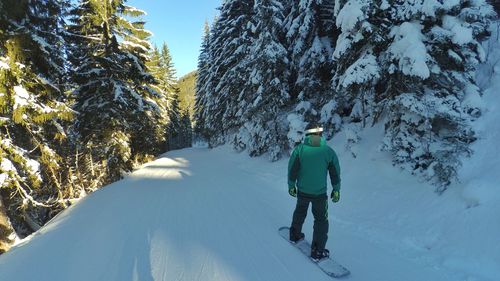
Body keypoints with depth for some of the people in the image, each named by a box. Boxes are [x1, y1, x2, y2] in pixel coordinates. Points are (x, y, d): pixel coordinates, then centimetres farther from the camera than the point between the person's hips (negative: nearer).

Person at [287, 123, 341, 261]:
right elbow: (335, 173, 0)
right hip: (320, 193, -1)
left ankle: (295, 235, 44)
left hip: (302, 191, 2)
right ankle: (317, 251, 16)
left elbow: (292, 170, -5)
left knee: (300, 212, 27)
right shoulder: (329, 151, -9)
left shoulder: (299, 149, -10)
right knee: (321, 220, 12)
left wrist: (291, 185, 9)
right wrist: (336, 190, 13)